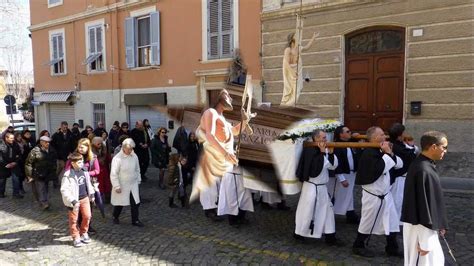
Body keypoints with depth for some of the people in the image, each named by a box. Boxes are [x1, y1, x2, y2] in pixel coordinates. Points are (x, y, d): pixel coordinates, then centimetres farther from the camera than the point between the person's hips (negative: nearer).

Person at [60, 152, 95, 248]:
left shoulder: (84, 172, 1)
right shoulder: (68, 175, -19)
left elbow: (88, 183, 15)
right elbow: (64, 190, -21)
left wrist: (91, 194, 16)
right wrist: (73, 201, -26)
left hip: (85, 198, 6)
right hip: (74, 201, -5)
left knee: (87, 216, 10)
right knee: (74, 220, 7)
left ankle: (83, 233, 31)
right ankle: (76, 237, 22)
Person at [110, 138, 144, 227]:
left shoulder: (134, 156, -3)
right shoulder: (117, 158, -19)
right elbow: (114, 174, -16)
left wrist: (138, 180, 11)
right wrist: (117, 186, -17)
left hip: (133, 185, 4)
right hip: (122, 186, -4)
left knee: (136, 203, 3)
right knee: (119, 203, 14)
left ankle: (135, 220, 17)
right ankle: (115, 217, 40)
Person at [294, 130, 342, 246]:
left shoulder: (324, 151, 7)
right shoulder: (310, 151, -16)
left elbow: (333, 166, 5)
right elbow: (316, 168, -25)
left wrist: (331, 153, -7)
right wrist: (322, 152, -21)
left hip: (322, 187, 8)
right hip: (311, 187, -8)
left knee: (327, 210, 11)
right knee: (307, 211, 1)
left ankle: (330, 237, 21)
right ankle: (299, 233, 20)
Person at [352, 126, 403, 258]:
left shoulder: (381, 151, 5)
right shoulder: (368, 153, -21)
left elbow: (400, 164, 6)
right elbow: (379, 169, -33)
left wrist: (390, 153, -11)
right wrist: (386, 153, -23)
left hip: (385, 194, 8)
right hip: (373, 195, -8)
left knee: (392, 221, 15)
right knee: (367, 222, 6)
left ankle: (392, 248, 30)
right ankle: (358, 246, 25)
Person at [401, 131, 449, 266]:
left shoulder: (422, 165, 5)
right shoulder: (424, 171, -26)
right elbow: (424, 205, -25)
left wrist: (439, 225, 21)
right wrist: (425, 242, -20)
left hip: (421, 225, 10)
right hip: (421, 227, -10)